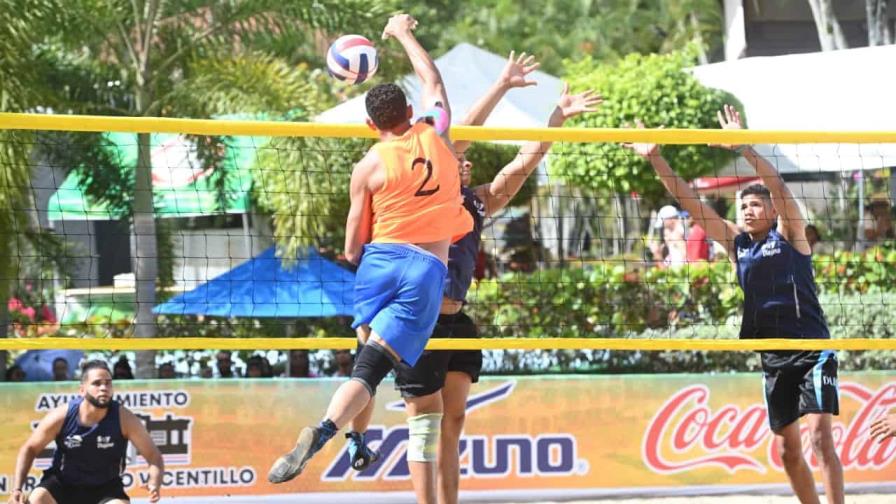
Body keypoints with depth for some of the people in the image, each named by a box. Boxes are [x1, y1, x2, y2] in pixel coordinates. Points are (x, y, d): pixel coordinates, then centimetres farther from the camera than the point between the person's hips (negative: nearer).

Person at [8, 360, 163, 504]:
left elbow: (154, 456, -14)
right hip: (63, 484, 0)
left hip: (106, 488, 0)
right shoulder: (61, 417, -20)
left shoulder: (124, 418, -20)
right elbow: (29, 449, -5)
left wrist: (154, 484, -36)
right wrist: (17, 489, -17)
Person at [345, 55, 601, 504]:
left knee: (453, 421, 7)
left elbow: (525, 162, 10)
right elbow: (459, 135, -13)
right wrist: (502, 87, -14)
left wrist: (560, 115, 3)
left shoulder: (477, 201, 13)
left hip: (455, 322, 7)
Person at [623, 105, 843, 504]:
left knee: (820, 435, -16)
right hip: (772, 355, 6)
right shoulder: (737, 243, 10)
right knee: (788, 449, 8)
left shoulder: (789, 235, -1)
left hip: (811, 348, -6)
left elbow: (779, 187, -16)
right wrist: (655, 160, 1)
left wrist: (743, 147, -27)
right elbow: (691, 203, 8)